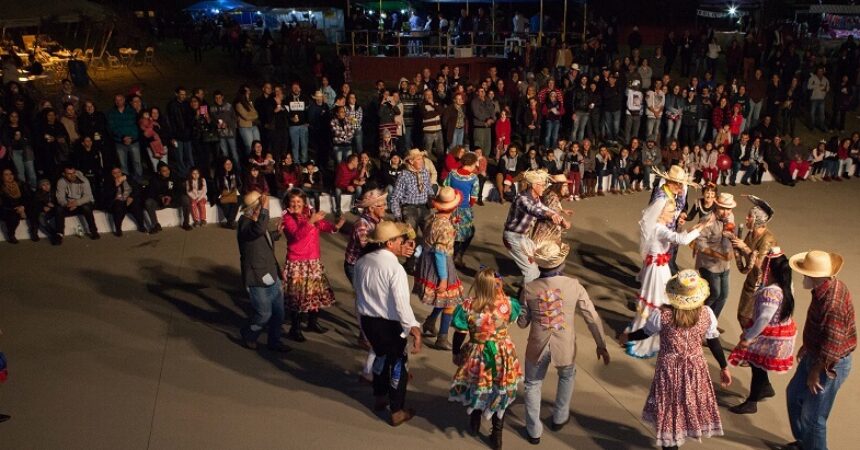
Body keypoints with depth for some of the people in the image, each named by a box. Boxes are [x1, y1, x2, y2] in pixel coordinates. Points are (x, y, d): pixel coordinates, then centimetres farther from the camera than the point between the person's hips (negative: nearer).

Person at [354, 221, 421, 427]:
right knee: (398, 363, 12)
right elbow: (401, 304, -27)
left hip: (367, 319, 7)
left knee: (382, 355, 29)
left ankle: (380, 398, 47)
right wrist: (413, 329, -22)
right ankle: (397, 412, 25)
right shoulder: (395, 268, -25)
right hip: (389, 324, -7)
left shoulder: (361, 262, -3)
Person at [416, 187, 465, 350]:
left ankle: (429, 324, 36)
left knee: (443, 299, 25)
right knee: (449, 302, 7)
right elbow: (440, 253, -24)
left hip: (427, 261, 8)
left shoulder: (433, 217, -2)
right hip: (440, 265, -8)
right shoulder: (446, 226, -26)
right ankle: (442, 339, 14)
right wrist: (443, 279, -18)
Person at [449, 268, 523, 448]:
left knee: (476, 388, 27)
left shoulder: (468, 307, -22)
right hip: (503, 356, 1)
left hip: (477, 356, 0)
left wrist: (456, 354, 6)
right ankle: (497, 436, 30)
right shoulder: (507, 303, -19)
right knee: (500, 393, 20)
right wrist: (501, 291, 7)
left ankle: (474, 424, 48)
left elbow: (459, 335, -11)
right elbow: (514, 315, 6)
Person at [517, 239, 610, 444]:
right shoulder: (573, 285, -14)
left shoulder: (529, 288, -14)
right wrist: (601, 344, 5)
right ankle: (559, 418, 45)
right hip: (565, 346, 1)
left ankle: (534, 431, 28)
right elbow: (592, 318, -8)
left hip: (537, 346, 0)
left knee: (533, 385, 21)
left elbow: (522, 322, -3)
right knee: (567, 376, 32)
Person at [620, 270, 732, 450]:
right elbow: (714, 343, -2)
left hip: (670, 369, -2)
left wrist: (627, 337, 17)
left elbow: (645, 332, -4)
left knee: (670, 410, 13)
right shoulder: (707, 314, -12)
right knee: (690, 406, 24)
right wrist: (724, 368, 13)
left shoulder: (661, 315, -20)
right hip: (695, 369, 2)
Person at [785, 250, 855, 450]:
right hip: (815, 354, 10)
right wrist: (806, 346, 22)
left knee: (813, 416, 5)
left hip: (829, 365, -10)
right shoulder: (829, 286, -4)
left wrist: (815, 372, -16)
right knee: (794, 394, 26)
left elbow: (832, 345, -28)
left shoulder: (832, 302, -35)